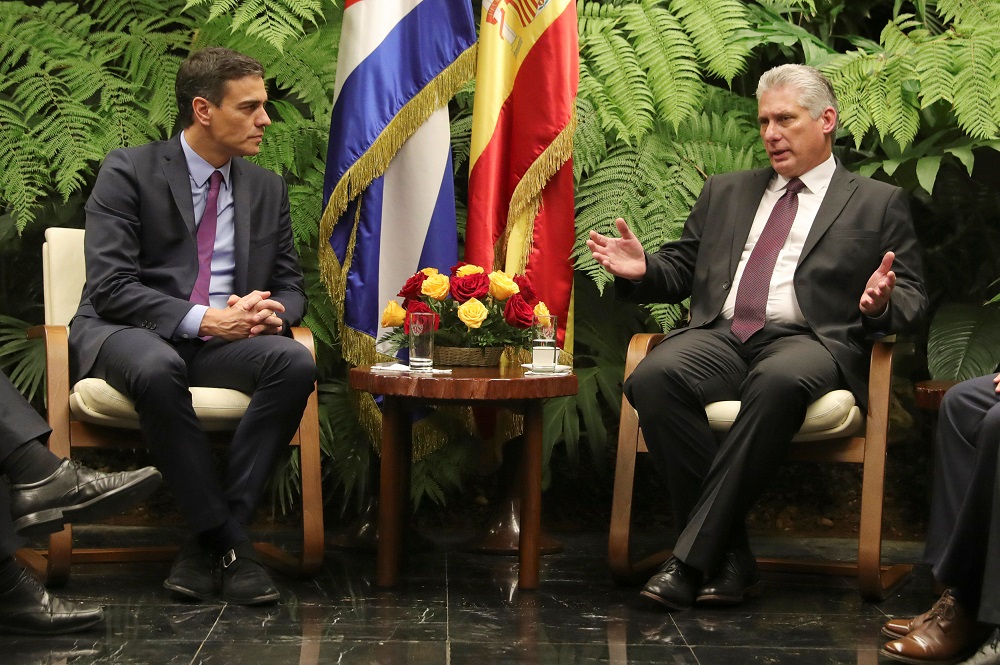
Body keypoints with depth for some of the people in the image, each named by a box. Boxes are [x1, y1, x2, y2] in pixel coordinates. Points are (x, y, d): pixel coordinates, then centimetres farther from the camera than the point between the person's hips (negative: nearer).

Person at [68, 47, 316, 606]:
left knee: (296, 362, -29)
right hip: (126, 334, -4)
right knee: (157, 367, -41)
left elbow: (291, 286, 16)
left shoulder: (268, 188, 13)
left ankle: (208, 543, -25)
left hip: (224, 341, 4)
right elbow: (110, 287, -12)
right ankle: (226, 540, -27)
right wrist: (201, 319, -24)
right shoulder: (128, 172, -3)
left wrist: (271, 312, -10)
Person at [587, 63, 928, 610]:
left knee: (777, 382, -41)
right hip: (720, 336, 3)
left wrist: (881, 303, -12)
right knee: (653, 377, -32)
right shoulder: (725, 192, 29)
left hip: (810, 342, -3)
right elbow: (681, 271, 26)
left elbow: (912, 298, 12)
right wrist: (642, 270, 4)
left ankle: (691, 558, -35)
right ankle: (729, 557, -26)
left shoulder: (879, 204, 18)